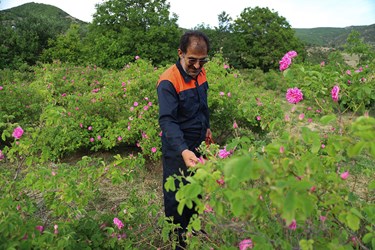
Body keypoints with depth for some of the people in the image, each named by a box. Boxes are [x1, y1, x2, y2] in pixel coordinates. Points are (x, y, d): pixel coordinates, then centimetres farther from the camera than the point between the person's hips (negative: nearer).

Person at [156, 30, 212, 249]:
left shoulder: (200, 73, -2)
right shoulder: (168, 81, -25)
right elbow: (167, 120, -34)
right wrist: (183, 151, -47)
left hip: (198, 145, 7)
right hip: (177, 150, -7)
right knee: (176, 197, 9)